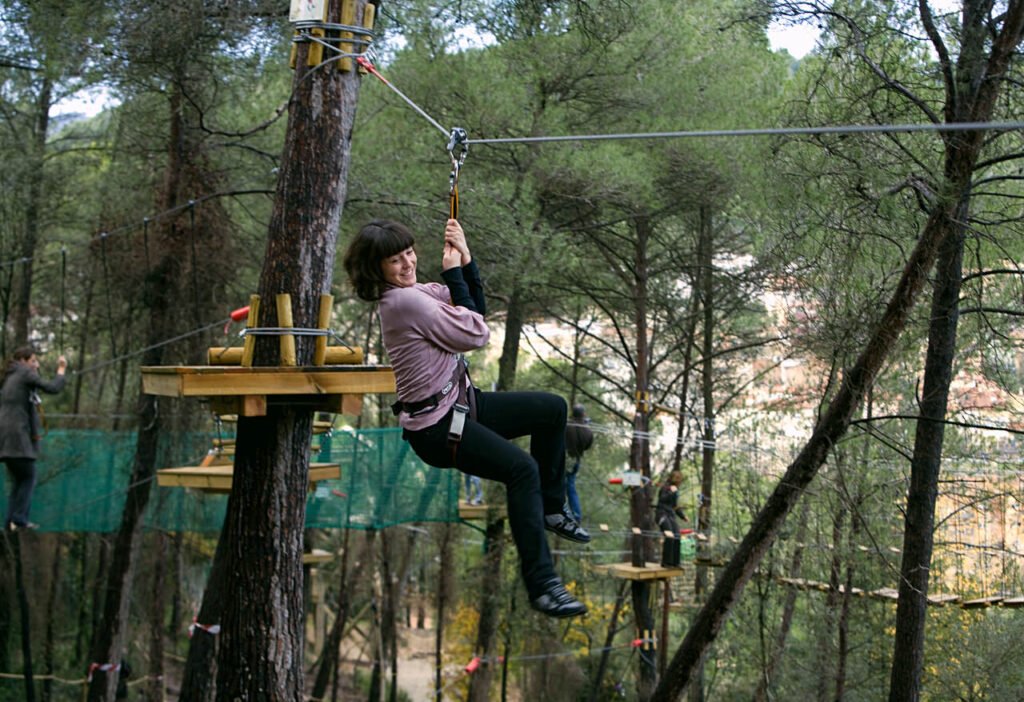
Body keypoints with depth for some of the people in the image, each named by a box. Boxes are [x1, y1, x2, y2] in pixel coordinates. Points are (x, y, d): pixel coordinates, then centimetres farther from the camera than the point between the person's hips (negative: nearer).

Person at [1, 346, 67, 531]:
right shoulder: (25, 373, -3)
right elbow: (53, 388, -11)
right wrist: (61, 369, 3)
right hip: (17, 434, -8)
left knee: (18, 479, 10)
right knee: (28, 477, -5)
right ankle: (19, 519, -11)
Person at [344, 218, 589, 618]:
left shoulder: (413, 292, 7)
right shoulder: (404, 301, -22)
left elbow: (476, 310, 9)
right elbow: (476, 334, -17)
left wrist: (465, 260, -3)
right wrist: (453, 274, -10)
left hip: (459, 402, 10)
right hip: (435, 427, -10)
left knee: (552, 409, 13)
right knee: (522, 468, -28)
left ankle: (551, 509, 24)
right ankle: (541, 585, -26)